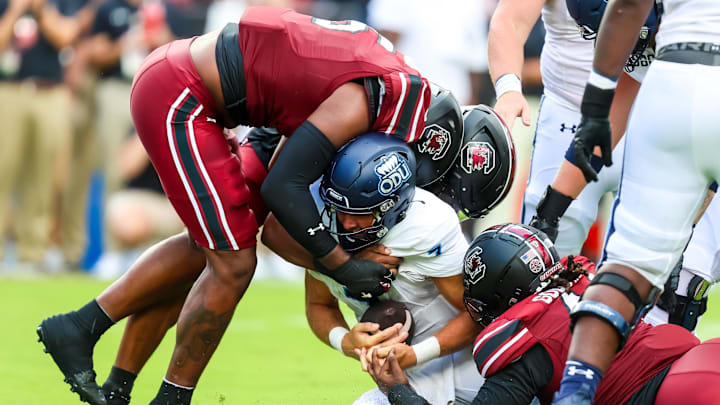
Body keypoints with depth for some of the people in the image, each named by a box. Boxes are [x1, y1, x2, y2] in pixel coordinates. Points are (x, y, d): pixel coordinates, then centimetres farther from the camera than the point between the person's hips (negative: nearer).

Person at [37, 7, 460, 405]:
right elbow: (282, 187, -19)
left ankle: (77, 328, 23)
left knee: (209, 245, 19)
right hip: (176, 100, -10)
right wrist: (342, 265, -13)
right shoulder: (360, 104, -19)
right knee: (234, 264, -3)